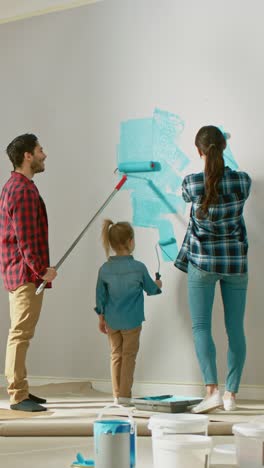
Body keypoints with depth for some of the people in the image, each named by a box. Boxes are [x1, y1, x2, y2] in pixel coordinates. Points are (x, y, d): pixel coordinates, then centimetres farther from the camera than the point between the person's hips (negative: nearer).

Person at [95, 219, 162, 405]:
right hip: (131, 320, -3)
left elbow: (101, 296, 4)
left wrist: (101, 318, 14)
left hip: (112, 320, 3)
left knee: (116, 355, 12)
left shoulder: (105, 269, -2)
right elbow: (150, 288, 4)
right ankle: (124, 395, 5)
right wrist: (158, 285, 27)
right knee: (129, 356, 5)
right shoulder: (138, 267, -11)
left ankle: (117, 395, 15)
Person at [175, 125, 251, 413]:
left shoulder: (191, 183, -11)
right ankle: (231, 393, 10)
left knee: (201, 326, 2)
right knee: (235, 328, 7)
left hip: (203, 261, -2)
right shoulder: (242, 181, -7)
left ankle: (212, 388, -11)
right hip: (236, 260, 2)